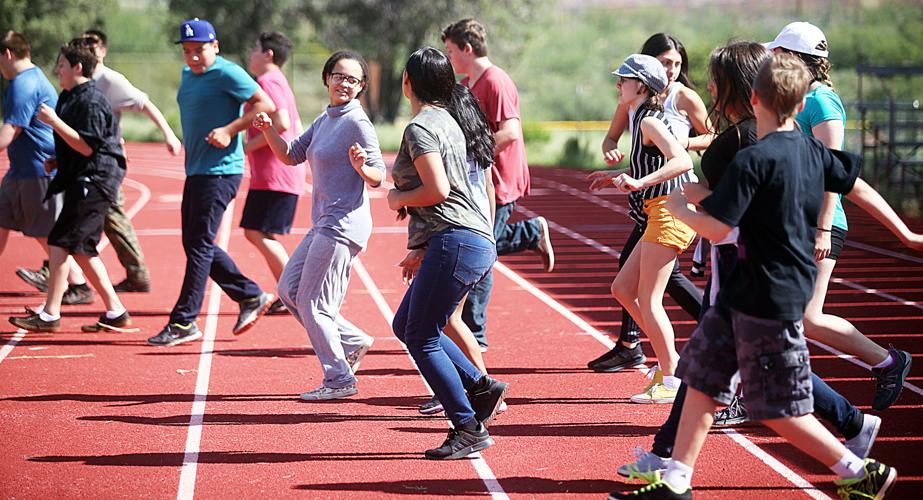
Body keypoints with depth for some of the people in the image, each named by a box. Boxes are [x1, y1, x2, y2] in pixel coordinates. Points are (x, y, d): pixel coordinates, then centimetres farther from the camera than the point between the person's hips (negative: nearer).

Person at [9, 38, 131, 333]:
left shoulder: (90, 101, -15)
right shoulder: (70, 98, 17)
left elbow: (87, 146, -21)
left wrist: (55, 121, -21)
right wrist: (58, 160, 12)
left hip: (93, 181, -11)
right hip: (81, 182, 11)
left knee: (59, 242, -12)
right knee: (81, 249, 11)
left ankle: (50, 314, -11)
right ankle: (115, 312, 14)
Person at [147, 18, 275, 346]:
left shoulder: (227, 74, -12)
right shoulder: (188, 75, 15)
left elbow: (265, 105, -15)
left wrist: (230, 130, -21)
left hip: (220, 171, -10)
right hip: (196, 171, 10)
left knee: (199, 246, -7)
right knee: (195, 244, 13)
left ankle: (183, 322, -4)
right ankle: (251, 296, 22)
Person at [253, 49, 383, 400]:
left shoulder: (357, 123, -13)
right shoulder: (324, 120, 13)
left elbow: (378, 177, -14)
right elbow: (291, 156, 16)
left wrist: (361, 167, -35)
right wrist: (268, 130, 1)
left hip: (343, 223, -10)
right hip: (324, 224, 10)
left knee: (313, 304, -4)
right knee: (288, 289, 16)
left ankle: (340, 380, 6)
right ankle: (352, 342, 20)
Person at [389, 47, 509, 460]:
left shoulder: (420, 128, -11)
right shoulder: (447, 120, 20)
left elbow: (437, 190, -22)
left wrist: (399, 199, -2)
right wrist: (421, 248, 24)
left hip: (456, 243, -10)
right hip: (477, 243, 10)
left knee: (421, 337, -4)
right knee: (405, 325, 16)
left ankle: (470, 429, -3)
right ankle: (481, 388, 13)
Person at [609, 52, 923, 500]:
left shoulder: (752, 160, -19)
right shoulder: (812, 150, 6)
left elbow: (715, 229, -22)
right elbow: (859, 188, 16)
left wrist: (679, 207, -2)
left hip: (768, 300, -9)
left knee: (779, 411, 0)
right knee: (701, 377, 12)